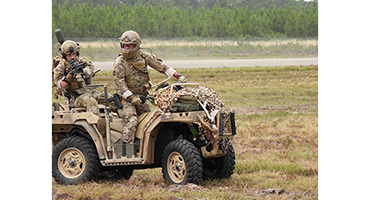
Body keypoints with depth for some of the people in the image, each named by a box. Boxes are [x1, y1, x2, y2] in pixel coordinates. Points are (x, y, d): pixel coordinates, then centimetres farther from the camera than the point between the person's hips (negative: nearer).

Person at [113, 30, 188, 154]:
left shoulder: (143, 56, 3)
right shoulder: (119, 63, -11)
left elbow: (160, 66, 9)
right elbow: (119, 82, -17)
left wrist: (178, 76, 4)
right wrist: (132, 98, -23)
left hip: (141, 96, 6)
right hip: (126, 97, -6)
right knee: (131, 120, -23)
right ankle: (125, 151, -28)